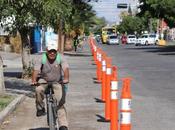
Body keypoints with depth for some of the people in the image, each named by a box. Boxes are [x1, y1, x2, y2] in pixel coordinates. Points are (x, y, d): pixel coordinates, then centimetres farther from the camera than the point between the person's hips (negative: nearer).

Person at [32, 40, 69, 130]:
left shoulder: (61, 58, -17)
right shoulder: (41, 59, -17)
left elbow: (65, 69, -31)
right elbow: (36, 70, -28)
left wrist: (66, 78, -51)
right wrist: (34, 80, -47)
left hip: (57, 82, 0)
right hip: (44, 81, 0)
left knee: (60, 104, -10)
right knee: (38, 90, -33)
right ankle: (40, 108, -9)